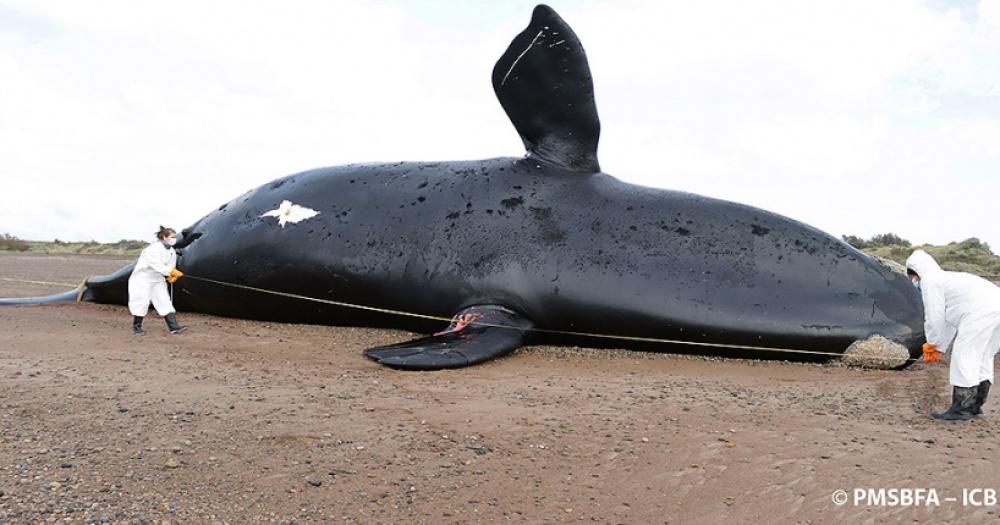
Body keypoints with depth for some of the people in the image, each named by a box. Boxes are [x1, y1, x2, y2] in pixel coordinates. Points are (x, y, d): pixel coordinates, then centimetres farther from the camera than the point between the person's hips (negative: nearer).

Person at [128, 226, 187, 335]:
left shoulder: (172, 251, 2)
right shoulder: (154, 248, -22)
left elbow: (171, 266, 6)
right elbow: (156, 265, -34)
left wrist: (172, 276, -15)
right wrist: (171, 271, -41)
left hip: (158, 279, 7)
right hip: (143, 278, -7)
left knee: (165, 301, -3)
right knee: (142, 302, -6)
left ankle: (173, 326, -8)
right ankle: (136, 327, 12)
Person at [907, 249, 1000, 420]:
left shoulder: (929, 280, 3)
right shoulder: (946, 278, 33)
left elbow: (935, 317, 0)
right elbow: (949, 321, 34)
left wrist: (931, 344, 15)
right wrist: (939, 348, 35)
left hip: (980, 311, -10)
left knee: (963, 357, -5)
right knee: (983, 358, 18)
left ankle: (961, 409, -2)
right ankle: (976, 404, 26)